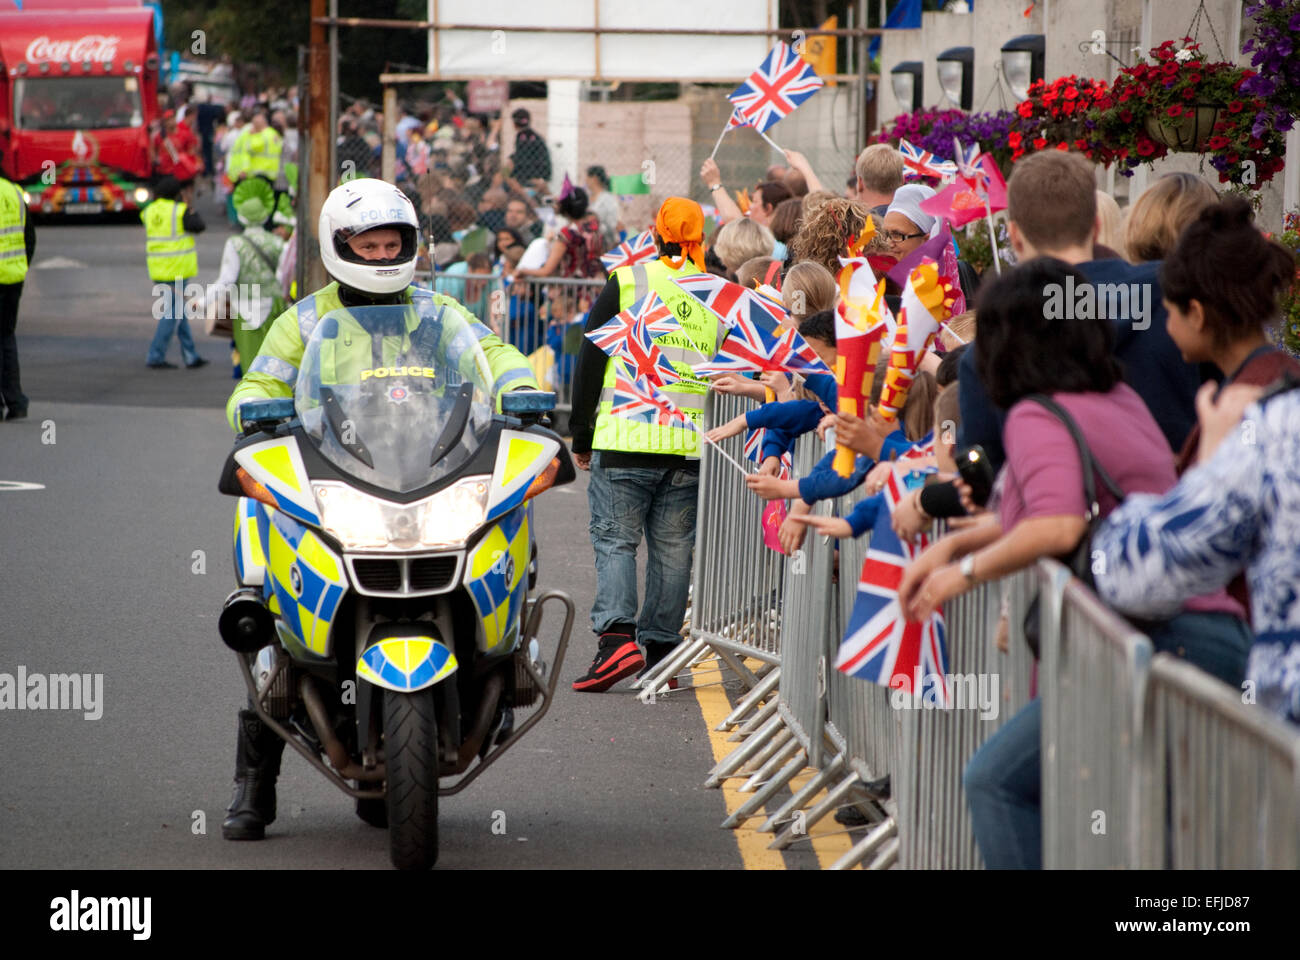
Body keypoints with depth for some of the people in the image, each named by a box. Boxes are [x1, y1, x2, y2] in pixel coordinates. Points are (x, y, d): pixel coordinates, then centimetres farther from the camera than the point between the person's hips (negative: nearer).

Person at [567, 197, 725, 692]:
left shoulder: (626, 282, 0)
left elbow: (590, 362, 2)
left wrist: (581, 435, 9)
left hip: (626, 437, -3)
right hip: (691, 446, 3)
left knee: (614, 539, 0)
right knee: (672, 548, 10)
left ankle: (616, 637, -16)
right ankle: (660, 647, 12)